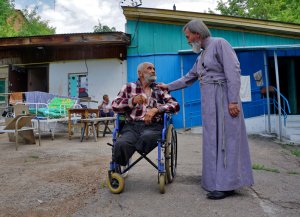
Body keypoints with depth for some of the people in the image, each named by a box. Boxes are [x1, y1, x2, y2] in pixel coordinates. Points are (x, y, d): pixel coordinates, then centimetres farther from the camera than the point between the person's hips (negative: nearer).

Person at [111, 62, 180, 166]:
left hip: (154, 126, 0)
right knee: (121, 144, -32)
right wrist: (133, 101, -11)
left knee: (147, 137, -37)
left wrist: (156, 109, -11)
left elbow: (175, 105, 7)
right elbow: (114, 105, 8)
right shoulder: (128, 87, 19)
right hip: (132, 125, 0)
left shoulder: (160, 89, 20)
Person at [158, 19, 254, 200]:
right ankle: (218, 180, 16)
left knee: (225, 138, -7)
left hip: (222, 98, -8)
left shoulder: (219, 44, -3)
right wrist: (168, 87, 28)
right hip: (209, 101, 8)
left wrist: (233, 100, -20)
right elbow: (188, 78, 28)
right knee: (213, 139, 7)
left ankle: (227, 185, -1)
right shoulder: (202, 55, 22)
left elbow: (233, 71, -13)